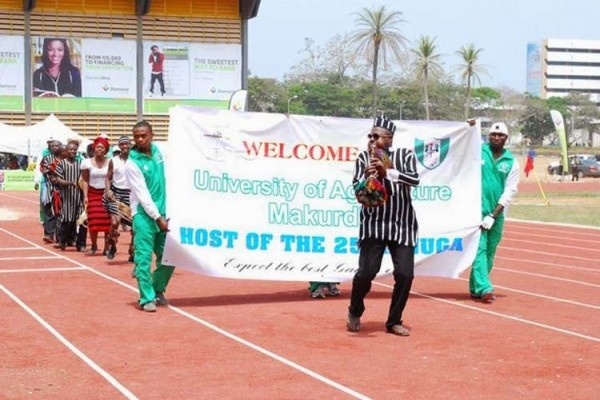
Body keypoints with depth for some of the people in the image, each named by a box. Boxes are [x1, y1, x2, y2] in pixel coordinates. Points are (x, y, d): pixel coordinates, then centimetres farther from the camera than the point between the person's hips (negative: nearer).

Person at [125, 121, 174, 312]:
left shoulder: (157, 151, 5)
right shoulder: (132, 163, -12)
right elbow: (142, 195, -14)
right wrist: (158, 218, -15)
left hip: (163, 212, 6)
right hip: (144, 215, -6)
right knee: (144, 258, -6)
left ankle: (158, 290, 26)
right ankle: (147, 298, 1)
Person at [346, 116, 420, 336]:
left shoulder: (405, 155, 0)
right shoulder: (364, 158, 1)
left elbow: (414, 179, -17)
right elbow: (356, 189, -7)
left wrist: (387, 172, -31)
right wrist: (366, 177, -29)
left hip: (402, 225, 1)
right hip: (373, 224, -1)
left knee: (405, 274, -5)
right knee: (367, 271, -11)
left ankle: (394, 321, 15)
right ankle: (355, 312, 18)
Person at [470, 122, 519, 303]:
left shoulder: (511, 162, 4)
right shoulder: (478, 151, 1)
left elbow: (510, 191, 0)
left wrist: (493, 215, -9)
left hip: (497, 213, 3)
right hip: (477, 210, -3)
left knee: (489, 252, 8)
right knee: (480, 248, -12)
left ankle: (475, 288, 19)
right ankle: (483, 288, -20)